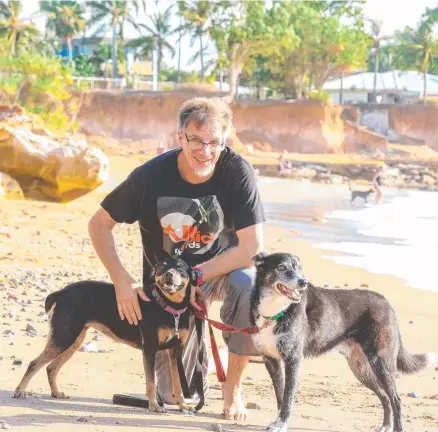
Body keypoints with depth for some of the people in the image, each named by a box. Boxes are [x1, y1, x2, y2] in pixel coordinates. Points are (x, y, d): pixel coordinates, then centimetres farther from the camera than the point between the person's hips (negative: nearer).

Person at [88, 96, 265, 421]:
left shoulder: (238, 172, -23)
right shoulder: (152, 175, -21)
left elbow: (252, 247, -24)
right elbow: (99, 225, -9)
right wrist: (122, 282, -18)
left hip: (222, 269, -1)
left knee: (249, 285, -38)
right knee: (173, 393, -4)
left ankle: (233, 386, -17)